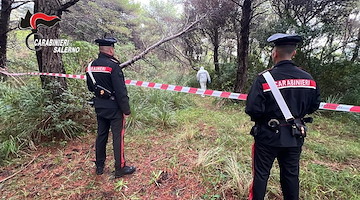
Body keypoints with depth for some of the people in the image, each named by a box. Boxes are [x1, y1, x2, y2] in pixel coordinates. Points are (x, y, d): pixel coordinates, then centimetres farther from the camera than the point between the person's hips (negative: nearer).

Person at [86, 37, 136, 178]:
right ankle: (120, 169, 15)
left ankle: (99, 167, 31)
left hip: (99, 107, 7)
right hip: (114, 107, -7)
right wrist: (126, 110, -14)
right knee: (118, 136, 3)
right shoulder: (113, 66, -18)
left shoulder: (91, 66, 4)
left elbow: (90, 87, 15)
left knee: (101, 135, 17)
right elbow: (121, 91, -21)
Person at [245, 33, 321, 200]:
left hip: (268, 135, -4)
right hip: (295, 136, 5)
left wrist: (261, 117, -1)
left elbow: (252, 109, -23)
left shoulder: (264, 78, -21)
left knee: (261, 173, 13)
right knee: (291, 174, 22)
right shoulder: (308, 79, -3)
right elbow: (314, 105, 7)